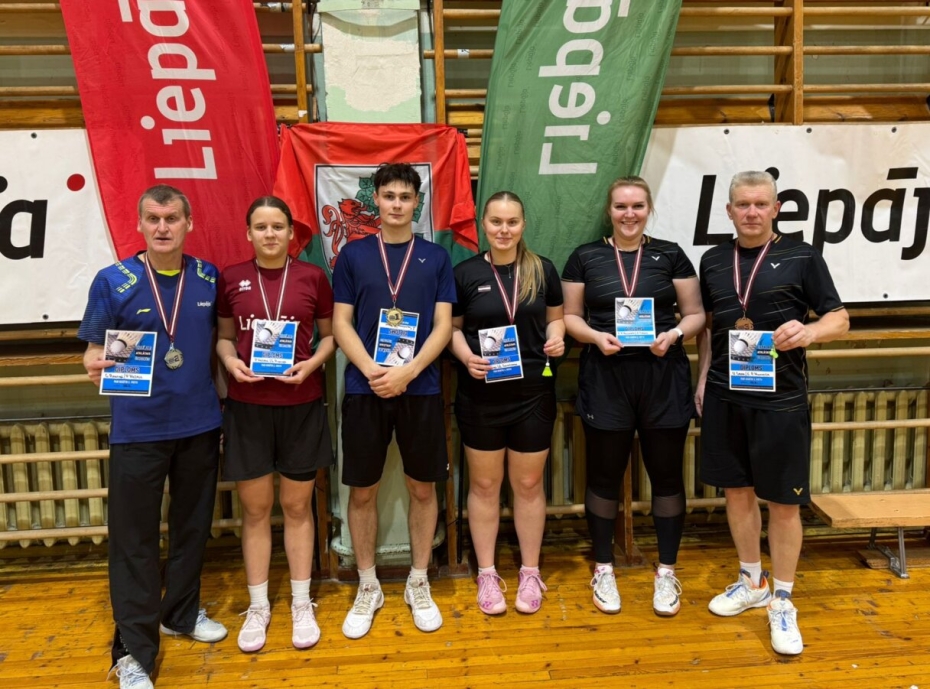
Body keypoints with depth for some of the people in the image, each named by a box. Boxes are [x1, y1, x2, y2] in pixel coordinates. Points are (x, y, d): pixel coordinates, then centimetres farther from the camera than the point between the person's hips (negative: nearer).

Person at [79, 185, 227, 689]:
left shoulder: (209, 278, 3)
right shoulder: (112, 281, -5)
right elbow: (94, 349, -3)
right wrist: (95, 364, -24)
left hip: (200, 423, 3)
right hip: (137, 429, -3)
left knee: (193, 526, 16)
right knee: (134, 538, 4)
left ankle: (183, 612, 37)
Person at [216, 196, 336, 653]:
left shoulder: (312, 277, -1)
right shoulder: (230, 279, 2)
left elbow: (330, 335, 6)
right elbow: (223, 336, 10)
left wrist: (312, 364, -13)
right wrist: (230, 361, -11)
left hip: (301, 406, -1)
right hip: (247, 407, 1)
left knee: (297, 506, 10)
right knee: (255, 509, 10)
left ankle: (302, 604, 27)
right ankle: (258, 607, 27)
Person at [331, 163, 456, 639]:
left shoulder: (435, 257, 5)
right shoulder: (353, 254, 5)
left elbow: (443, 325, -1)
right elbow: (341, 323, 1)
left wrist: (407, 371, -14)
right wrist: (372, 370, -15)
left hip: (420, 388, 0)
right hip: (363, 389, 0)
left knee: (422, 488, 8)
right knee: (362, 491, 7)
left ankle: (418, 584, 27)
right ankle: (368, 587, 26)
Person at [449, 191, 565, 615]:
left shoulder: (542, 269, 2)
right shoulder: (466, 272, -1)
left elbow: (555, 318, 12)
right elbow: (452, 327, 4)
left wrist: (556, 339, -9)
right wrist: (466, 356, -14)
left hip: (533, 392, 1)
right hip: (481, 395, -1)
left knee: (528, 484, 11)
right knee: (484, 485, 10)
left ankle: (530, 572, 28)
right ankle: (487, 574, 26)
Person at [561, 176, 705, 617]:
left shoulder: (670, 255, 5)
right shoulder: (585, 257, 4)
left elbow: (696, 314, 6)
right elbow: (569, 317, 5)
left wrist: (675, 334, -14)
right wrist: (596, 336, -14)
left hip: (663, 378, 1)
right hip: (605, 379, 0)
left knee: (666, 476, 8)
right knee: (603, 476, 7)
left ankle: (667, 573, 25)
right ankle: (603, 570, 25)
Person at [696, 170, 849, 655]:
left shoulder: (801, 257, -2)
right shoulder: (713, 261, 8)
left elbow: (840, 319, -1)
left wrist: (809, 331, -23)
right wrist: (703, 379, 8)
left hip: (780, 399, -3)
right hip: (725, 396, 4)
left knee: (784, 502, 4)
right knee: (737, 492, 13)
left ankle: (782, 602, 21)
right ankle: (752, 583, 32)